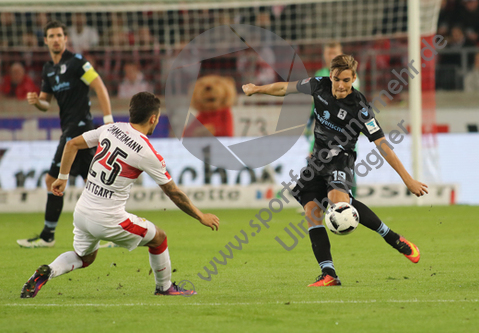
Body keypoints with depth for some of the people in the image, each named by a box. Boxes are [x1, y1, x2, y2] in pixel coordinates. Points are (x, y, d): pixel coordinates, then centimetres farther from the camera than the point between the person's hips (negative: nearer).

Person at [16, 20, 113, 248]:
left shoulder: (76, 61, -8)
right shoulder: (48, 69, 17)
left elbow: (100, 87, -11)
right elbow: (46, 103, 22)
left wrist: (108, 121, -16)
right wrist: (36, 101, -2)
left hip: (79, 125, -9)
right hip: (69, 127, 9)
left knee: (53, 180, -8)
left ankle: (47, 236, -2)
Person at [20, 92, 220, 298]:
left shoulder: (110, 129, 2)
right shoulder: (147, 153, -13)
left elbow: (72, 145, 10)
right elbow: (173, 193, -4)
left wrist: (62, 178, 22)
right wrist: (202, 218, 8)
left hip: (81, 212, 6)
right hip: (108, 220, -6)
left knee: (84, 258, 28)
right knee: (158, 238, 16)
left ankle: (47, 272, 2)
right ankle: (165, 287, 31)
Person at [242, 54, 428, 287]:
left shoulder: (359, 109, -20)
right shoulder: (319, 86, -5)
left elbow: (382, 145, -21)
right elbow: (287, 88, 14)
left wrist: (408, 179, -23)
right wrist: (257, 89, 27)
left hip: (341, 160, -6)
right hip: (318, 160, 6)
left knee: (337, 198, -34)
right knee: (312, 211, -10)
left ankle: (396, 241, -25)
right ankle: (328, 274, -13)